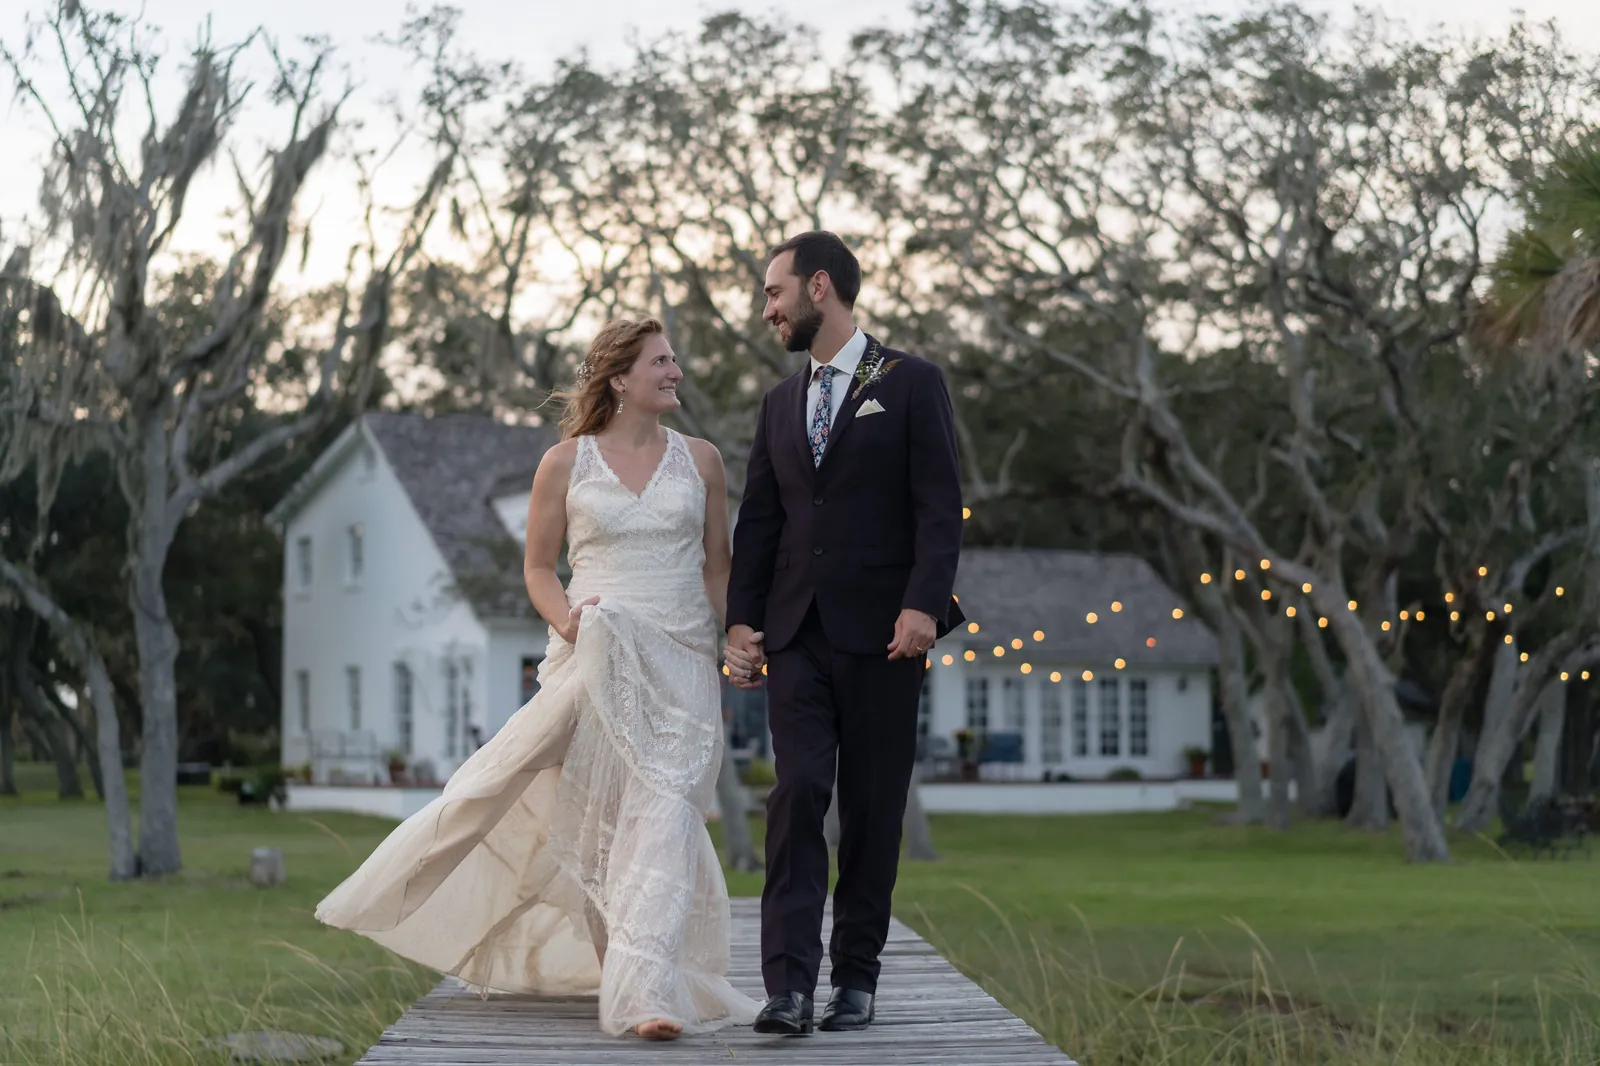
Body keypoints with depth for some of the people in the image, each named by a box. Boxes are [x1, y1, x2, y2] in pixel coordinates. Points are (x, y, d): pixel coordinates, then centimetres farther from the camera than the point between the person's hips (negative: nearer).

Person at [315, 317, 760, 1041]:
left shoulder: (700, 460, 9)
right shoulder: (565, 463, 4)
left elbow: (717, 567, 13)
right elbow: (539, 568, 9)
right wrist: (566, 621, -10)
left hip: (681, 662, 0)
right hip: (597, 656, 0)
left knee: (663, 813, -14)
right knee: (592, 818, 4)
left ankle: (647, 990, -21)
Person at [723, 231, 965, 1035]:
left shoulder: (911, 384, 2)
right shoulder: (781, 403, 17)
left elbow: (939, 507, -6)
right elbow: (758, 523, 15)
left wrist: (923, 605, -18)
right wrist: (741, 621, 4)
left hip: (880, 635, -3)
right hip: (796, 635, 3)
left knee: (872, 809, 2)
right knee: (798, 794, -9)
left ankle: (856, 977, 12)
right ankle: (789, 983, -14)